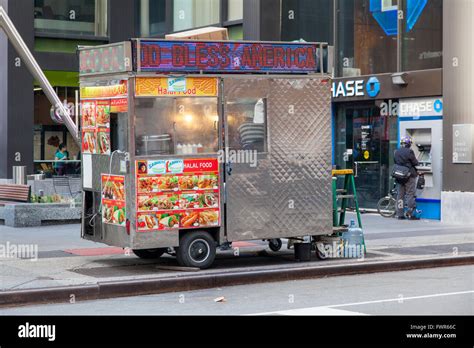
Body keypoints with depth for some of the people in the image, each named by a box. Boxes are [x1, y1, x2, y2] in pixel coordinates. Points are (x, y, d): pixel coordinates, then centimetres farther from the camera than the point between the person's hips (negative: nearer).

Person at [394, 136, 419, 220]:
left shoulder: (396, 152, 7)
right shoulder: (409, 152, -13)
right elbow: (415, 163, -9)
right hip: (409, 175, -6)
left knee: (400, 195, 9)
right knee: (410, 194, -1)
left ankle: (400, 215, 9)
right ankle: (410, 214, -3)